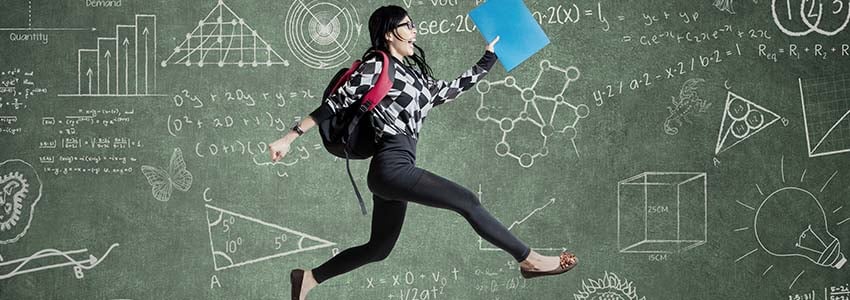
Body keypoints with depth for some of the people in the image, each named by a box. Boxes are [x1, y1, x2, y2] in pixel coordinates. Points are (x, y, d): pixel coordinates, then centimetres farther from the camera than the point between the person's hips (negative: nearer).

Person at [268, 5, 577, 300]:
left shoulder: (413, 74, 20)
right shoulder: (375, 67, -4)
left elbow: (452, 89, 27)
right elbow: (334, 104, -5)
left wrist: (489, 58, 30)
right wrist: (289, 137, -7)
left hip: (395, 171, 10)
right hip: (392, 167, -10)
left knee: (378, 248, 16)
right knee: (467, 201, -9)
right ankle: (528, 259, -2)